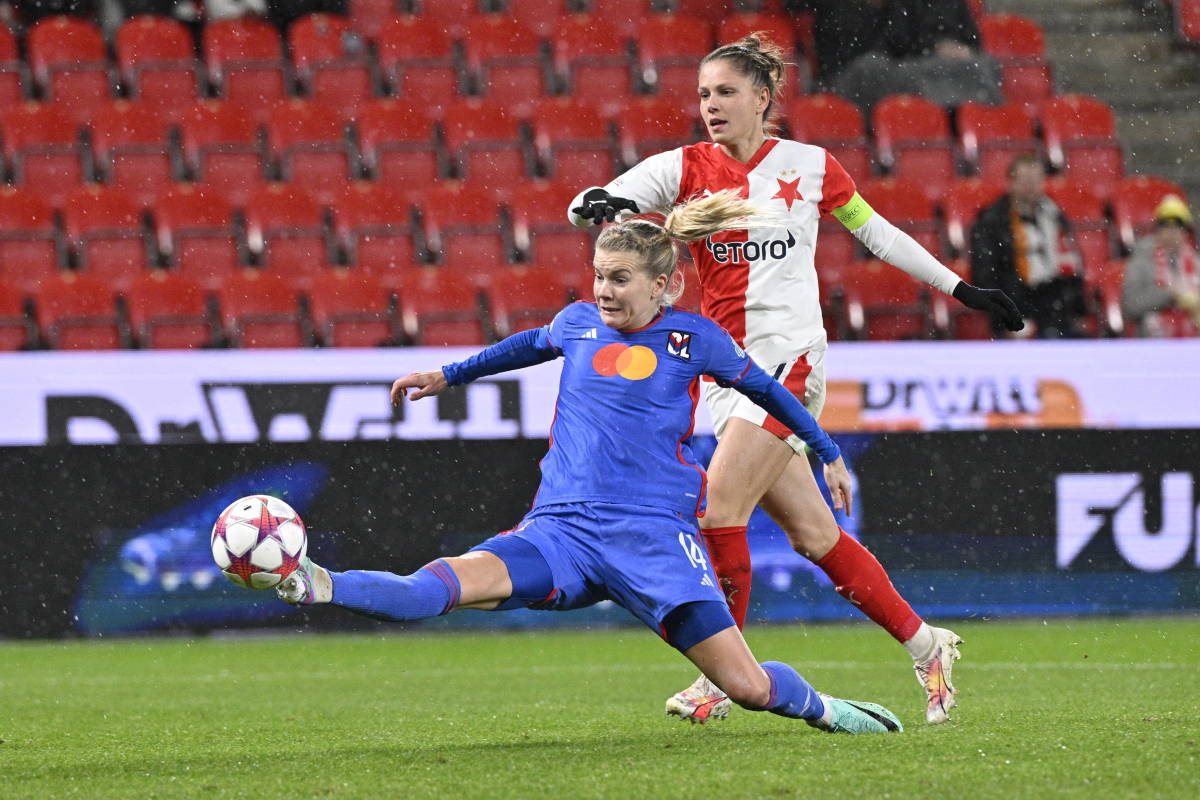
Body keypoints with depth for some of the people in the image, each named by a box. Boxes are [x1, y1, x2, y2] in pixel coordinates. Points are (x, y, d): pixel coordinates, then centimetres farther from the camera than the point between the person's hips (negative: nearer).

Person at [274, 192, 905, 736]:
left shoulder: (694, 338, 5)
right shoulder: (577, 323, 13)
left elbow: (761, 388, 21)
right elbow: (529, 346, 36)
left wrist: (827, 452, 31)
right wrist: (448, 376, 44)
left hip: (653, 535, -2)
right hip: (560, 529, 2)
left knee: (748, 688, -10)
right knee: (439, 587, -28)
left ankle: (818, 708, 21)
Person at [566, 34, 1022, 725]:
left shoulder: (811, 167, 1)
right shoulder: (687, 168, 4)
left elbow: (877, 232, 16)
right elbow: (589, 204, -7)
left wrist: (961, 289, 19)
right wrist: (601, 202, -32)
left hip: (788, 359, -3)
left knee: (719, 508, -17)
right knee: (812, 532, 4)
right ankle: (925, 646, 18)